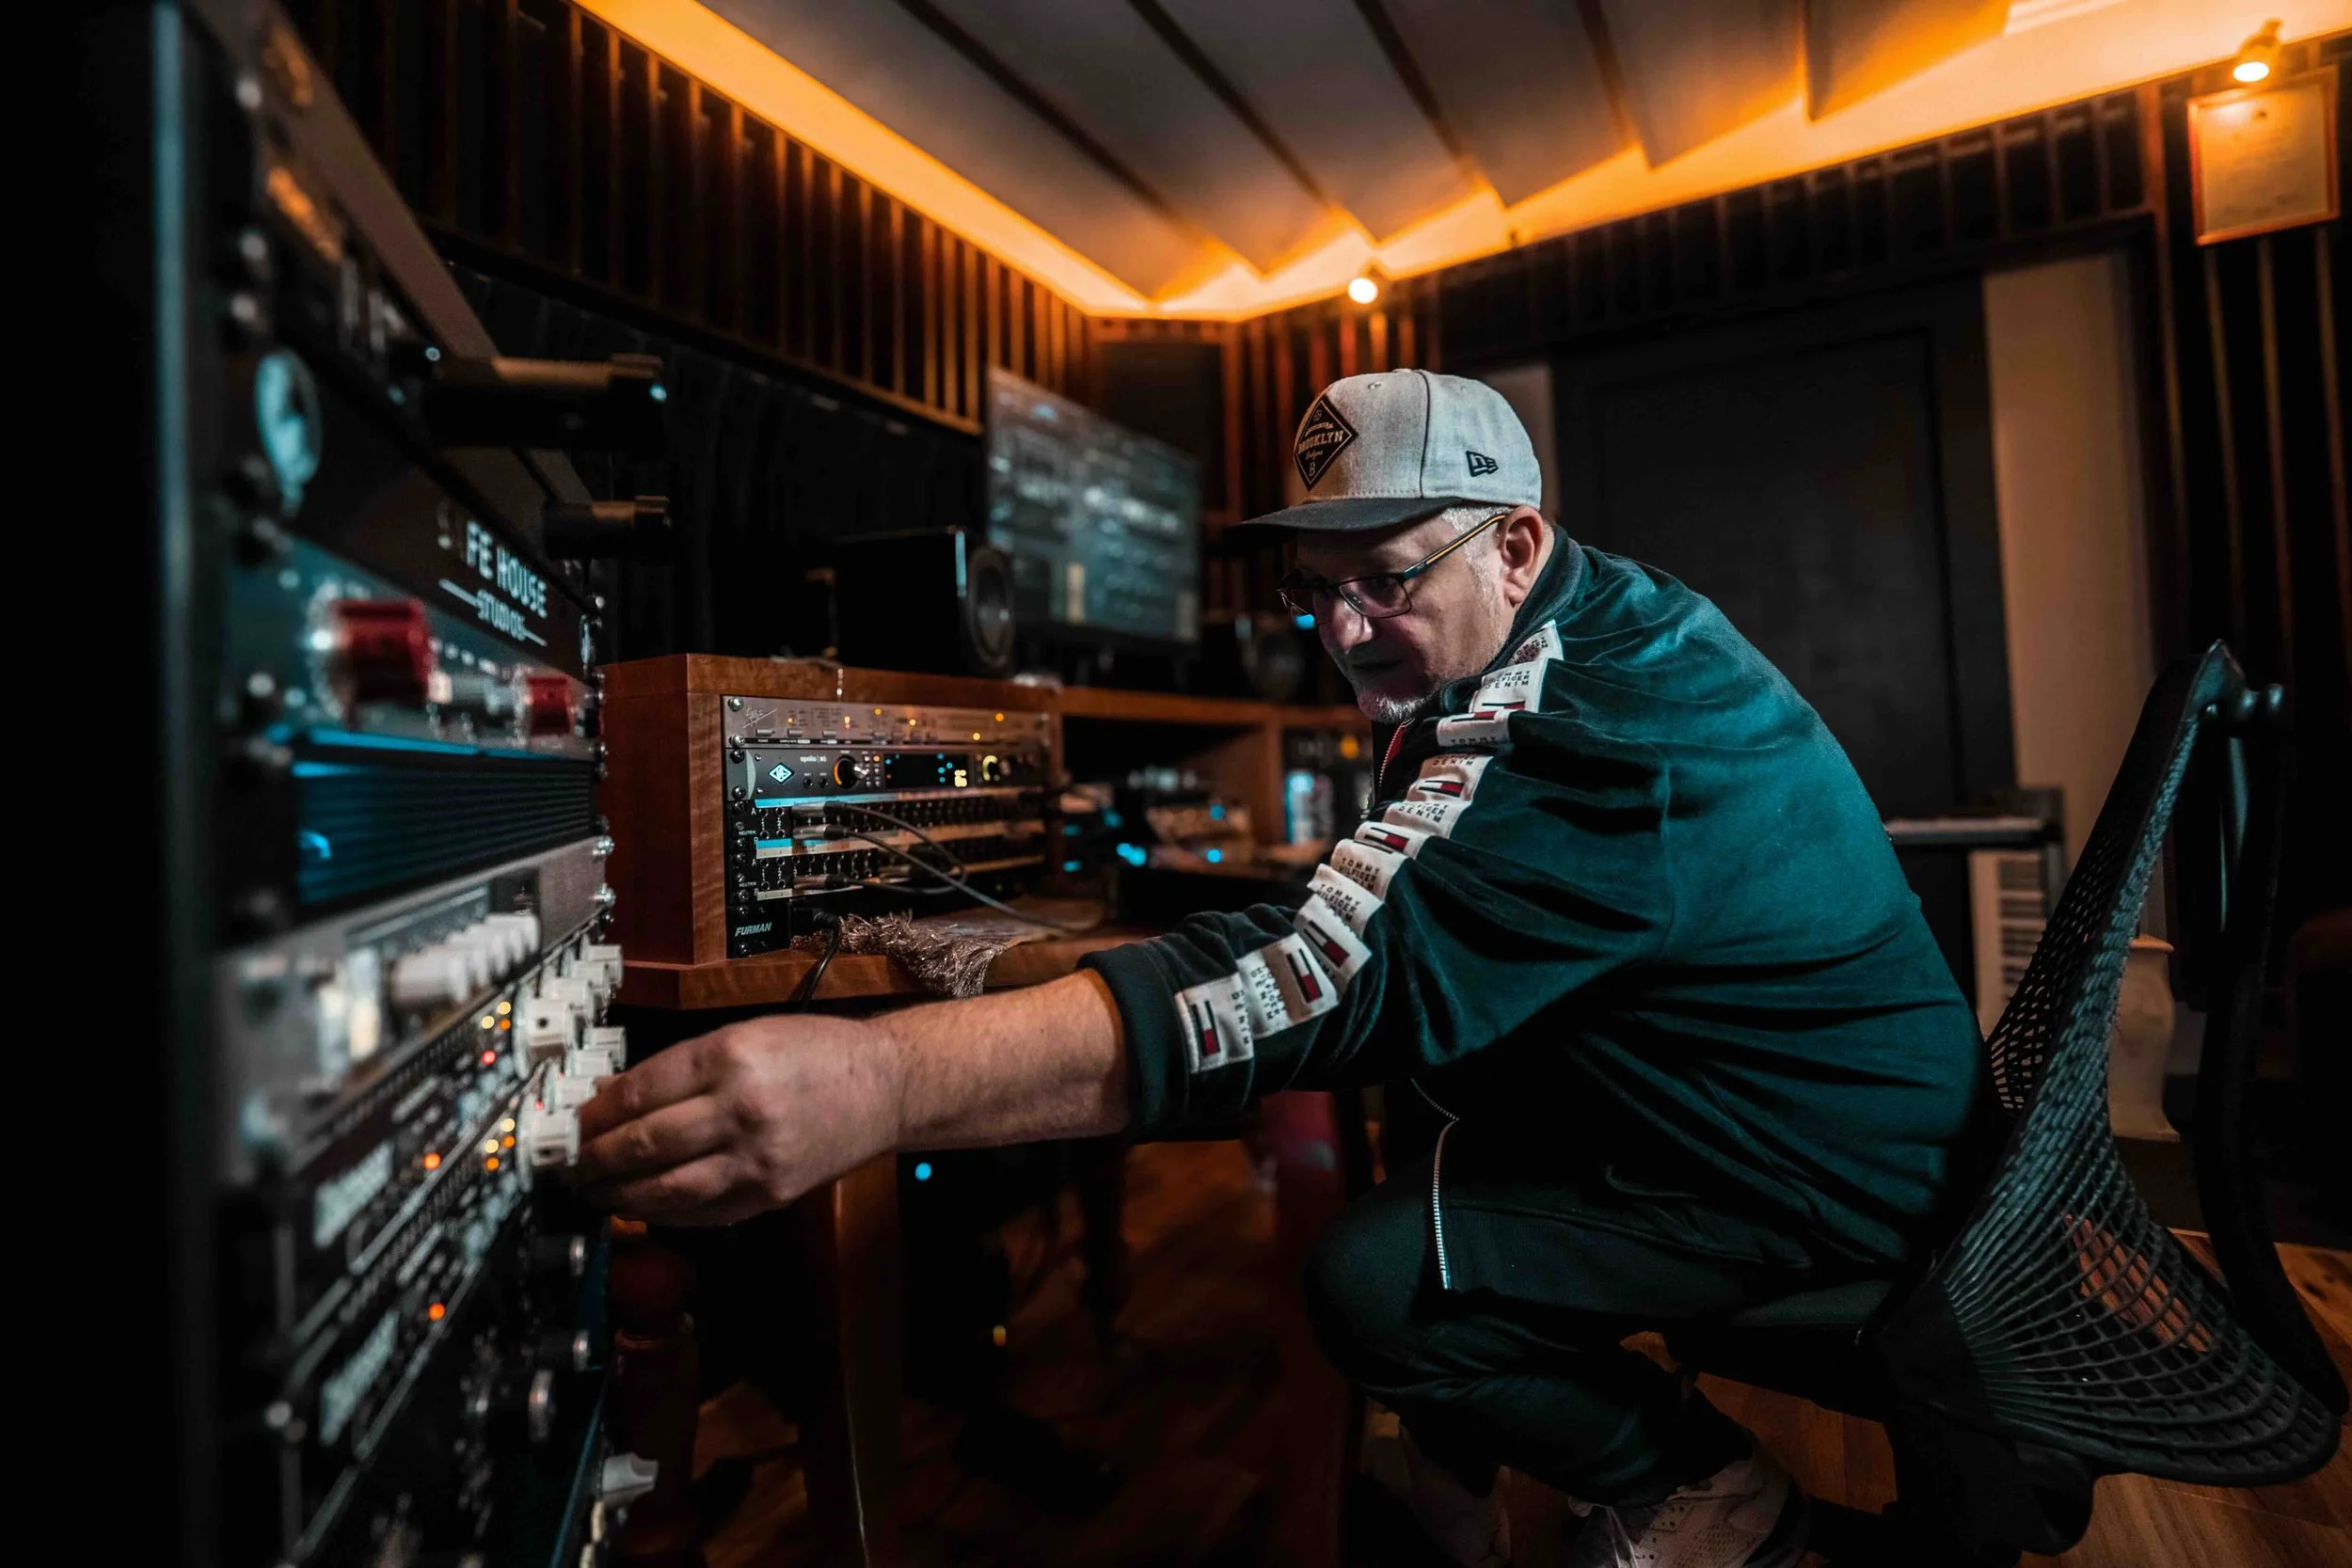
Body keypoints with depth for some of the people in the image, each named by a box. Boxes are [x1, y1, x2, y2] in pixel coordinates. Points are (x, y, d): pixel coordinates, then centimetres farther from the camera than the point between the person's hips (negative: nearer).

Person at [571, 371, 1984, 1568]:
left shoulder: (1575, 726, -31)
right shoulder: (1610, 622, 2)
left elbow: (1330, 980, -43)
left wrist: (885, 1078, -49)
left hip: (1817, 1166, -9)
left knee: (1372, 1280, -18)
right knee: (1397, 1097, 9)